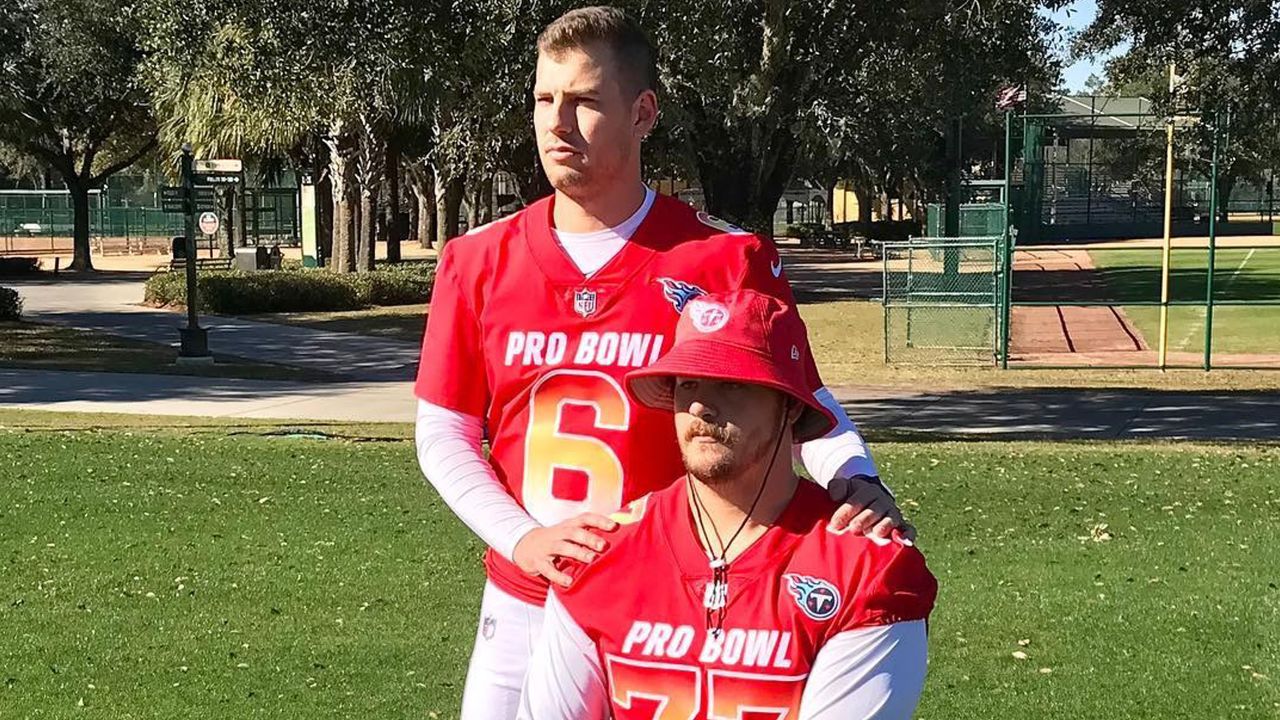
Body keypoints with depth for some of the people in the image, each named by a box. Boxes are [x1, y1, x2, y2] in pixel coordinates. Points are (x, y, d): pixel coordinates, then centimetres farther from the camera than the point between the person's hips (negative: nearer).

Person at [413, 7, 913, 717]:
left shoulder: (728, 260, -7)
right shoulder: (478, 262, 1)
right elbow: (443, 436, 5)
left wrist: (859, 483, -22)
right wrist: (521, 538, -9)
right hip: (521, 604, 3)